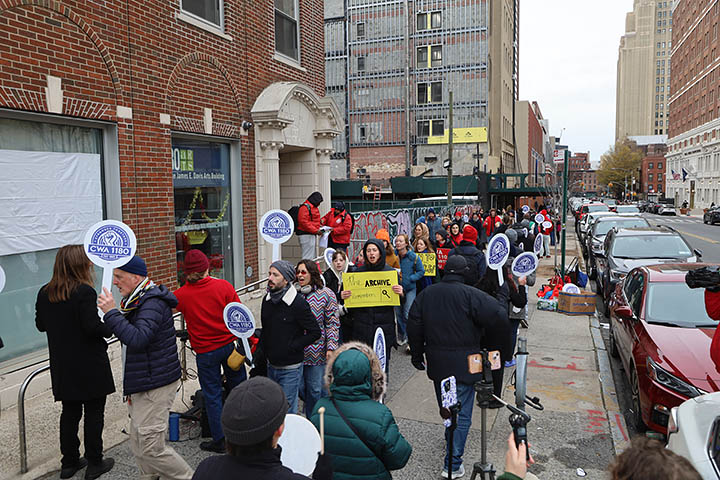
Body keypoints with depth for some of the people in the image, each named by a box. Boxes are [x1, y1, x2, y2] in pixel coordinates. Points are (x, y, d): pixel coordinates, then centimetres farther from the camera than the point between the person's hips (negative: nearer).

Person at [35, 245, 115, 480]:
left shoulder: (44, 293, 2)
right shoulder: (84, 292, -20)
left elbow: (41, 325, 12)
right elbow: (93, 327, -23)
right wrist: (110, 328, -4)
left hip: (62, 367, 6)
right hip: (89, 366, -6)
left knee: (69, 412, 17)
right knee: (94, 413, 7)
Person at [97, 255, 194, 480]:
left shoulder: (153, 303, -17)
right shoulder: (136, 301, 16)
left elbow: (138, 339, -32)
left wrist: (111, 312, -24)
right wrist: (131, 387, 20)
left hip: (156, 386, -10)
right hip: (142, 386, 10)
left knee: (151, 448, -6)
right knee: (138, 445, 14)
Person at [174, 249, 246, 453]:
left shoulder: (181, 295, -10)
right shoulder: (224, 286, -10)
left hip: (205, 351, -1)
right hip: (230, 344, 1)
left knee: (212, 395, 10)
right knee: (238, 386, 18)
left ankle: (220, 440, 18)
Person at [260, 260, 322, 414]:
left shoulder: (298, 302, -16)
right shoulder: (267, 300, 4)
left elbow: (315, 332, -14)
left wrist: (292, 347, -15)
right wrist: (263, 346, 5)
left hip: (290, 368, -6)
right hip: (271, 365, 7)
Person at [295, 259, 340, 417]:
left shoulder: (326, 294, -4)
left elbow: (333, 322, -5)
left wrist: (331, 347, -11)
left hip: (317, 351, -3)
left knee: (315, 389, 4)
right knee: (300, 387, 11)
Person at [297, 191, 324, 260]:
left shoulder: (313, 207, 19)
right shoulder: (305, 207, -14)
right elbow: (303, 222, -23)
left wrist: (319, 226, 11)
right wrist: (316, 230, -22)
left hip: (312, 235, 11)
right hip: (306, 235, -11)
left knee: (313, 258, 15)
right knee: (308, 258, -12)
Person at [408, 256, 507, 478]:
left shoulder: (426, 294, 2)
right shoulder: (471, 295, -15)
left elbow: (414, 328, 6)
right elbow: (499, 319, -22)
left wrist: (417, 355, 16)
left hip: (436, 363, 6)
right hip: (463, 365, -5)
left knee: (445, 406, 24)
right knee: (462, 413, 2)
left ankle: (451, 441, 46)